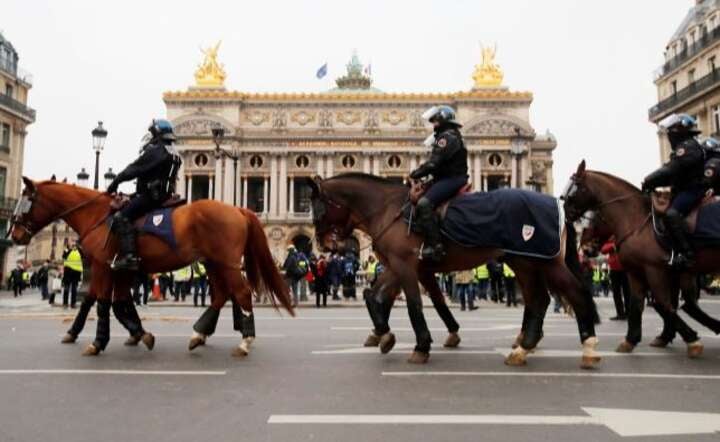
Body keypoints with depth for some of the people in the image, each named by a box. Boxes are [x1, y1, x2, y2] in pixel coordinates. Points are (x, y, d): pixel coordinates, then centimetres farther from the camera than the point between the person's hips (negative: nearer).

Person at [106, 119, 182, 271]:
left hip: (150, 195, -11)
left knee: (122, 217, -16)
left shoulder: (156, 149, -10)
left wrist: (115, 182, -2)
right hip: (164, 194, 11)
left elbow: (135, 169, -13)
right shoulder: (173, 153, 20)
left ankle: (129, 256, -28)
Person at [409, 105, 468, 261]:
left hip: (451, 179, -12)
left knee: (424, 203, -27)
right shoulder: (450, 136, 23)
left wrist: (415, 174, -8)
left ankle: (435, 246, -32)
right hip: (449, 179, 12)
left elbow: (433, 163, -21)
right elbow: (438, 163, 21)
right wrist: (419, 173, 11)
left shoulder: (447, 137, -12)